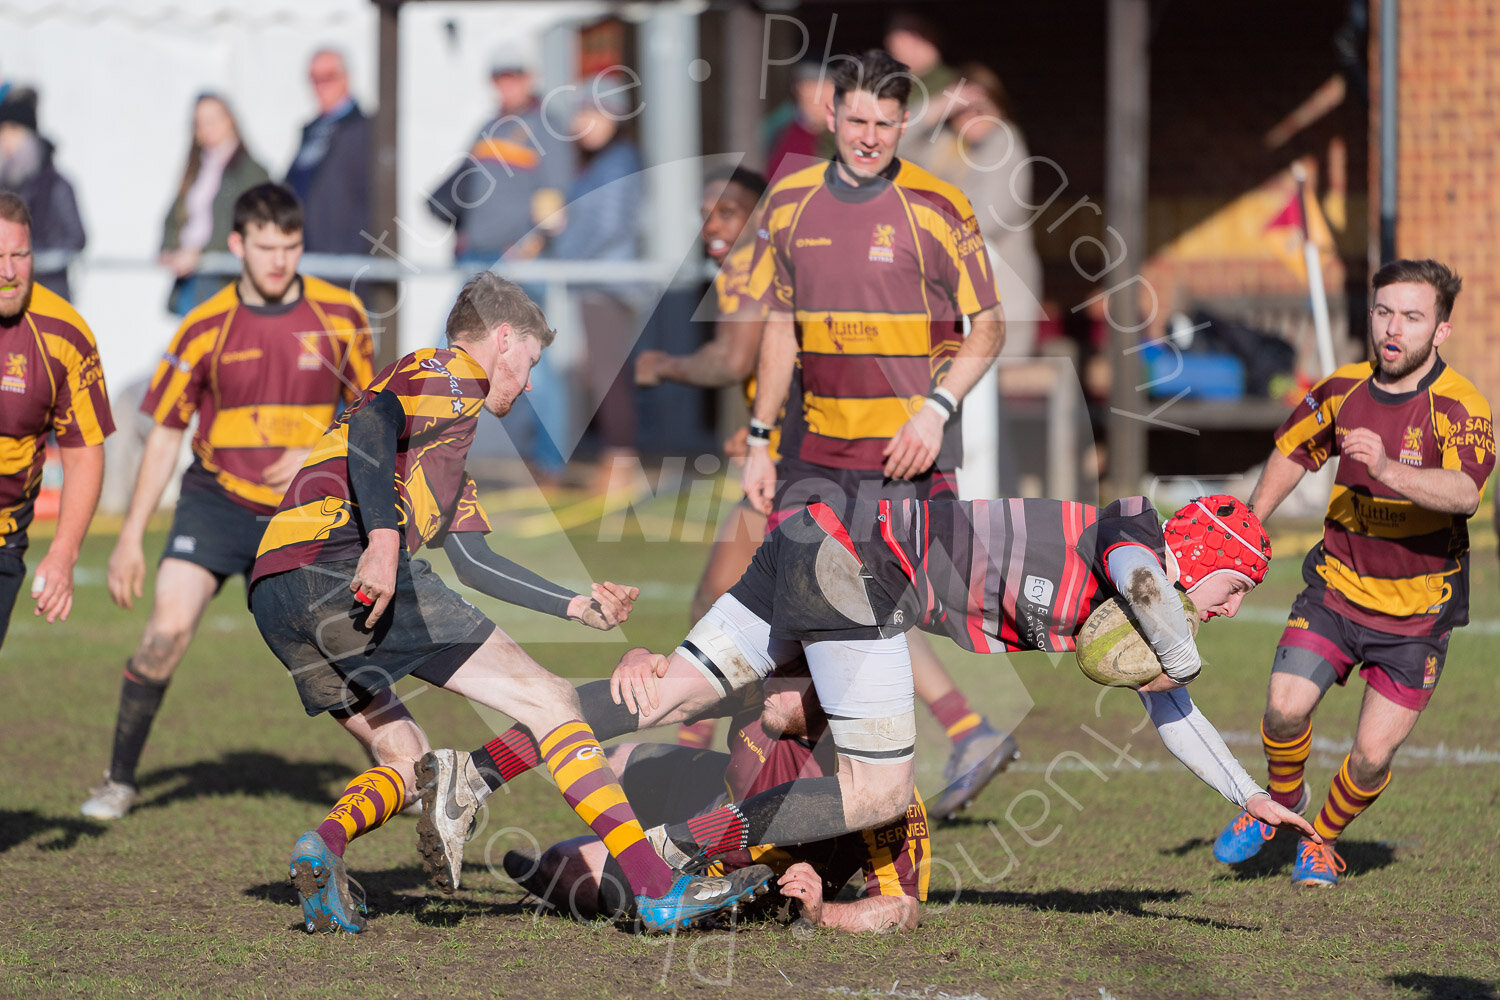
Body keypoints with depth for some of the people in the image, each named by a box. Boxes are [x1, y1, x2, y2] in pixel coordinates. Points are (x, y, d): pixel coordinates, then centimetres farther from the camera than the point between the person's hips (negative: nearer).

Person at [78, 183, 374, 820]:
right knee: (167, 631, -16)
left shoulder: (340, 315, -3)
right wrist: (131, 537, 0)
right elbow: (164, 434, 2)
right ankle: (119, 779, 0)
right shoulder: (205, 328, -5)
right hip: (217, 500, -1)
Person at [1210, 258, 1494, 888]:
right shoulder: (1343, 391, -3)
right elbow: (1291, 453, 17)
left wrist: (1388, 469, -54)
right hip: (1338, 584, 3)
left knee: (1371, 758, -2)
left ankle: (1322, 841, 31)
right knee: (1285, 709, -17)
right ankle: (1283, 803, 16)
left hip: (1417, 612, -3)